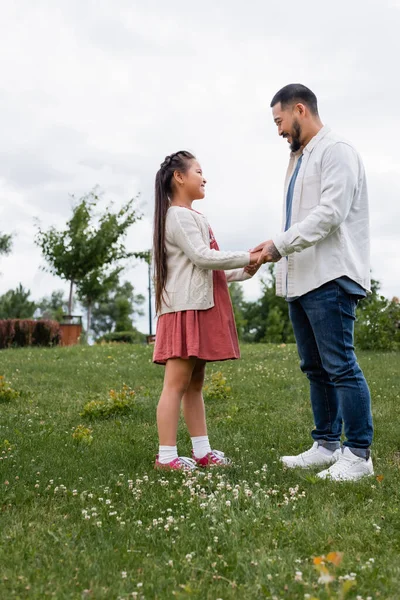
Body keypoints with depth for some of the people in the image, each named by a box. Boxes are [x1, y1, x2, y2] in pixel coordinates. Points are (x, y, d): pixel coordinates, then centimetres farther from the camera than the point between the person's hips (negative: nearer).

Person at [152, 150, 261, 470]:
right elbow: (202, 257, -17)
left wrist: (243, 272, 10)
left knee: (195, 384, 10)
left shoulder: (193, 217, 25)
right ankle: (166, 456, -5)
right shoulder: (179, 216, -7)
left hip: (201, 307, 10)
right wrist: (247, 257, -12)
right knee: (177, 384, -9)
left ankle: (202, 451, 14)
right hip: (185, 308, -10)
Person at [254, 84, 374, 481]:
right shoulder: (299, 160, 23)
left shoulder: (335, 151, -5)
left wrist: (280, 245, -15)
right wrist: (274, 249, 8)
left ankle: (358, 454, -1)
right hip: (300, 280, 10)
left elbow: (330, 213, -17)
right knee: (314, 368, 11)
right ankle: (326, 445, 20)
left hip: (330, 278, -10)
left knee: (340, 366, -8)